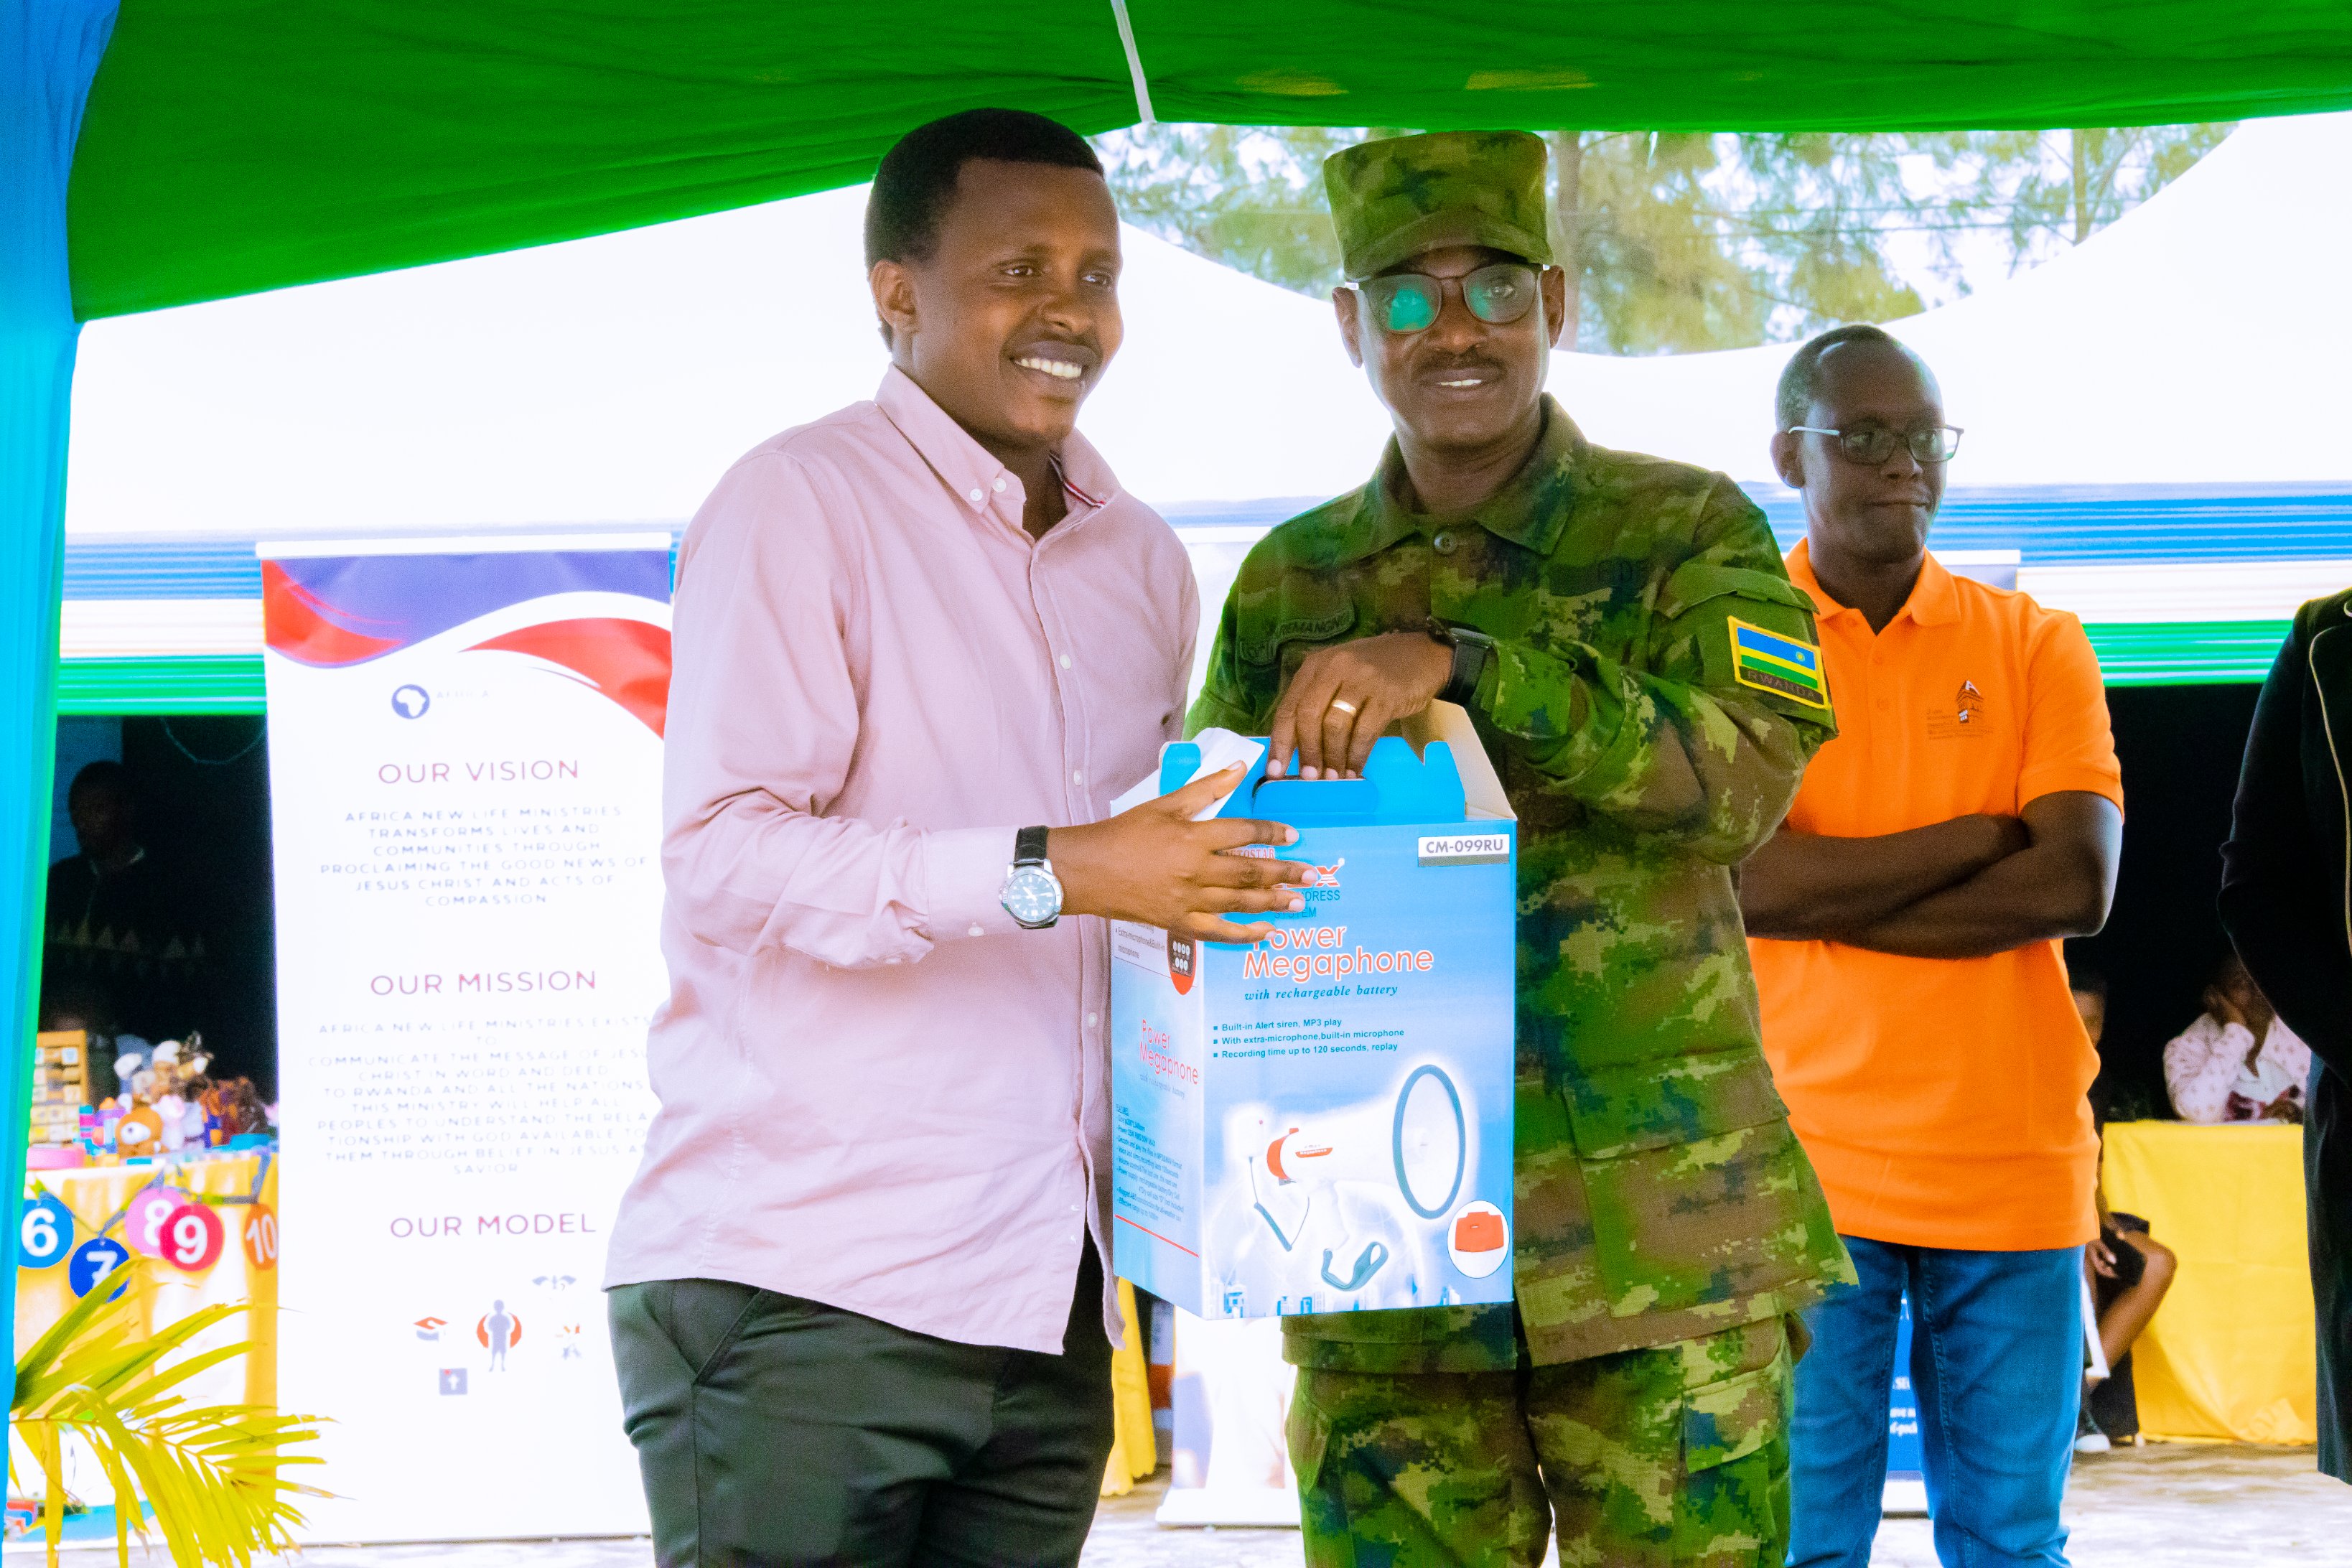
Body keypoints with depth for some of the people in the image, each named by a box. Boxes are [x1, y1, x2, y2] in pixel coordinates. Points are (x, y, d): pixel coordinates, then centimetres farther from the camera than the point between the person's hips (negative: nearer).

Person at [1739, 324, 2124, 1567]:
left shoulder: (2035, 648, 7)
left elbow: (2078, 886, -6)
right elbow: (1738, 881, -11)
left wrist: (1828, 894, -9)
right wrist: (1980, 836, -6)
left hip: (2015, 1171, 2)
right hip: (1805, 1168, -2)